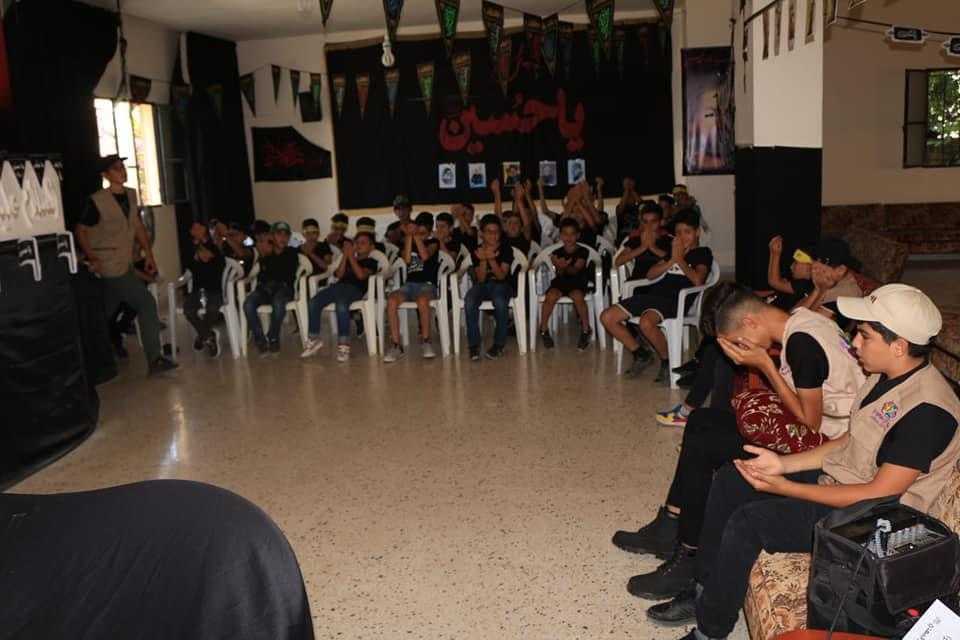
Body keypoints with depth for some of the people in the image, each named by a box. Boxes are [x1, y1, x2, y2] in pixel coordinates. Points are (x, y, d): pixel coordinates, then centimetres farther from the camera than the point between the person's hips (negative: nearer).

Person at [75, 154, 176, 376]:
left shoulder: (131, 195, 8)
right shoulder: (97, 201, -12)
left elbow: (138, 226, 16)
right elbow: (81, 231, -4)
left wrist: (148, 254, 9)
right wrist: (92, 258, -13)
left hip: (126, 265, 7)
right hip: (111, 267, -7)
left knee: (106, 315, 17)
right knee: (146, 303, -13)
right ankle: (154, 360, -10)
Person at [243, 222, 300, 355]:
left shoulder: (292, 253, 17)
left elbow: (290, 276, 5)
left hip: (283, 288, -2)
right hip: (264, 289, 2)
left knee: (278, 303, -38)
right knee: (248, 304, -31)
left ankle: (273, 338, -20)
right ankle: (260, 339, -22)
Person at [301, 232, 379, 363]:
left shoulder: (371, 262, 15)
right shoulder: (349, 260, 32)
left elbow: (361, 275, -5)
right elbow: (339, 274, 16)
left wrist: (351, 256, 2)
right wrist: (345, 256, 10)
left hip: (355, 288, -6)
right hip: (339, 285, 6)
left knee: (341, 304, -39)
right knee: (314, 302, -20)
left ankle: (343, 344, -36)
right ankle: (314, 339, -10)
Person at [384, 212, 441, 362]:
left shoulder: (433, 242, 10)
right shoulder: (408, 242, 19)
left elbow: (425, 256, -12)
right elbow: (407, 259, -1)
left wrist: (416, 236, -7)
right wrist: (409, 236, -1)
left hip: (427, 284, -3)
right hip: (409, 284, 3)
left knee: (422, 301, -39)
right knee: (391, 300, -29)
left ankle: (425, 342, -23)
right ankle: (396, 345, -26)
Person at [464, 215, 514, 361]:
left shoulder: (506, 249, -3)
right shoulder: (477, 252, 1)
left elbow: (501, 276, -10)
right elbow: (480, 279, -3)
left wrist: (492, 260, -25)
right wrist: (483, 261, -19)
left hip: (501, 285, -2)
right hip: (482, 285, 2)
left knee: (500, 302, -37)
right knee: (469, 302, -32)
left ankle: (499, 344, -19)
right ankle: (474, 344, -21)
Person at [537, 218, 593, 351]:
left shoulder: (583, 252, -1)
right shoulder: (557, 253, 3)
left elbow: (575, 270, -17)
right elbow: (560, 273, -7)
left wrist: (565, 267, -38)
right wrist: (560, 267, -31)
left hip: (578, 282, -1)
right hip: (560, 281, 2)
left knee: (577, 296, -35)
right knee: (551, 296, -30)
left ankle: (586, 330, -13)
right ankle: (543, 330, -9)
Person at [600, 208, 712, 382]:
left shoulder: (703, 253, 8)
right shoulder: (673, 250, 26)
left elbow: (697, 281, -13)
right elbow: (650, 274, 14)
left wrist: (679, 259, -6)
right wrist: (672, 261, 0)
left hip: (676, 300, -7)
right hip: (654, 294, 7)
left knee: (646, 322, -39)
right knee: (607, 317, -6)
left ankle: (667, 361, -12)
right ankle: (641, 354, 7)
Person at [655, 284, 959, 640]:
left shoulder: (927, 410, -27)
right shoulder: (886, 376, 2)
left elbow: (879, 494, -26)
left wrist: (787, 488, -23)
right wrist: (783, 464, 0)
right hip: (838, 477, 10)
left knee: (747, 522, -23)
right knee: (729, 480, 5)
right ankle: (705, 590, 14)